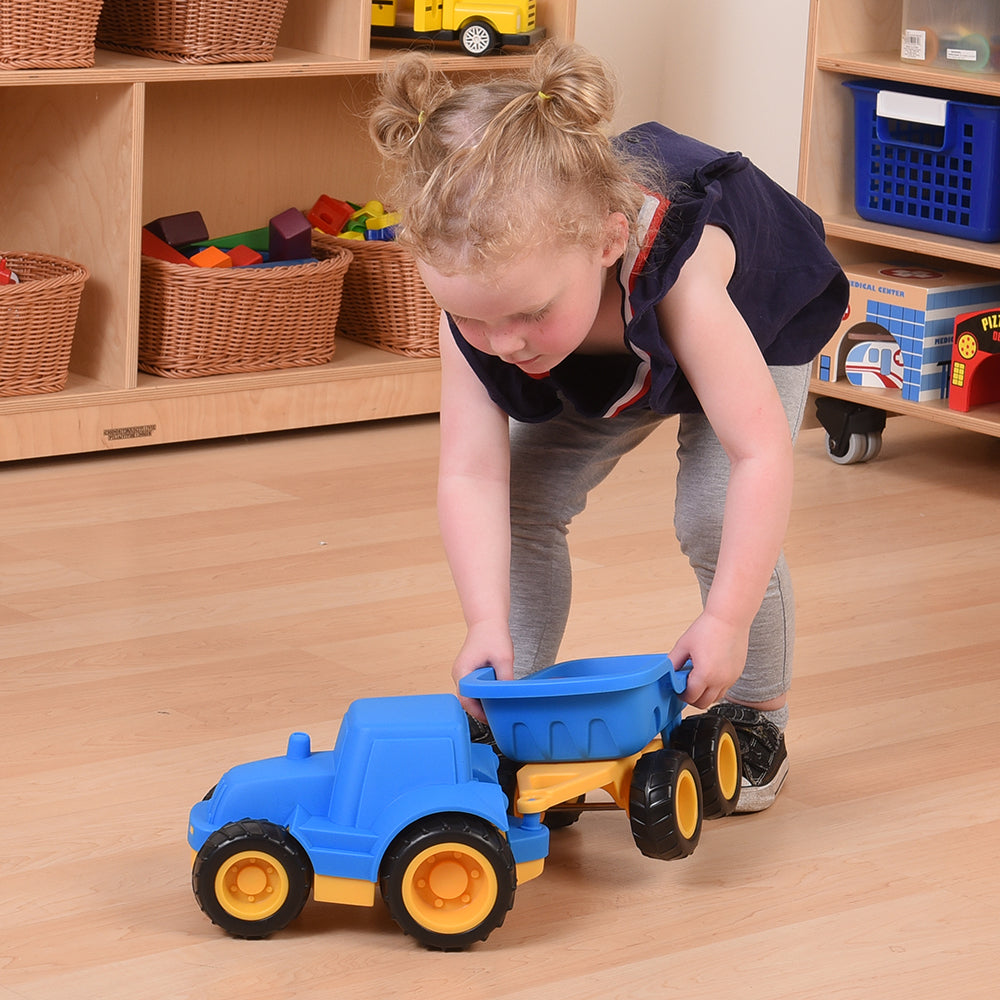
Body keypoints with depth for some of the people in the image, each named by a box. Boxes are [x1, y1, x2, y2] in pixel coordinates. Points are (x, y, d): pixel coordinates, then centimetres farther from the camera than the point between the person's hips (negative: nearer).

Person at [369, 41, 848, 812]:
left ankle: (756, 720, 1)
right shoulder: (477, 296, -36)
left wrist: (727, 619, -48)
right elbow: (472, 475, -34)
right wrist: (488, 625, -46)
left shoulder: (682, 277, -48)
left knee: (715, 517, -21)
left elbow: (761, 453, -47)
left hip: (755, 327, -4)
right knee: (526, 504, -9)